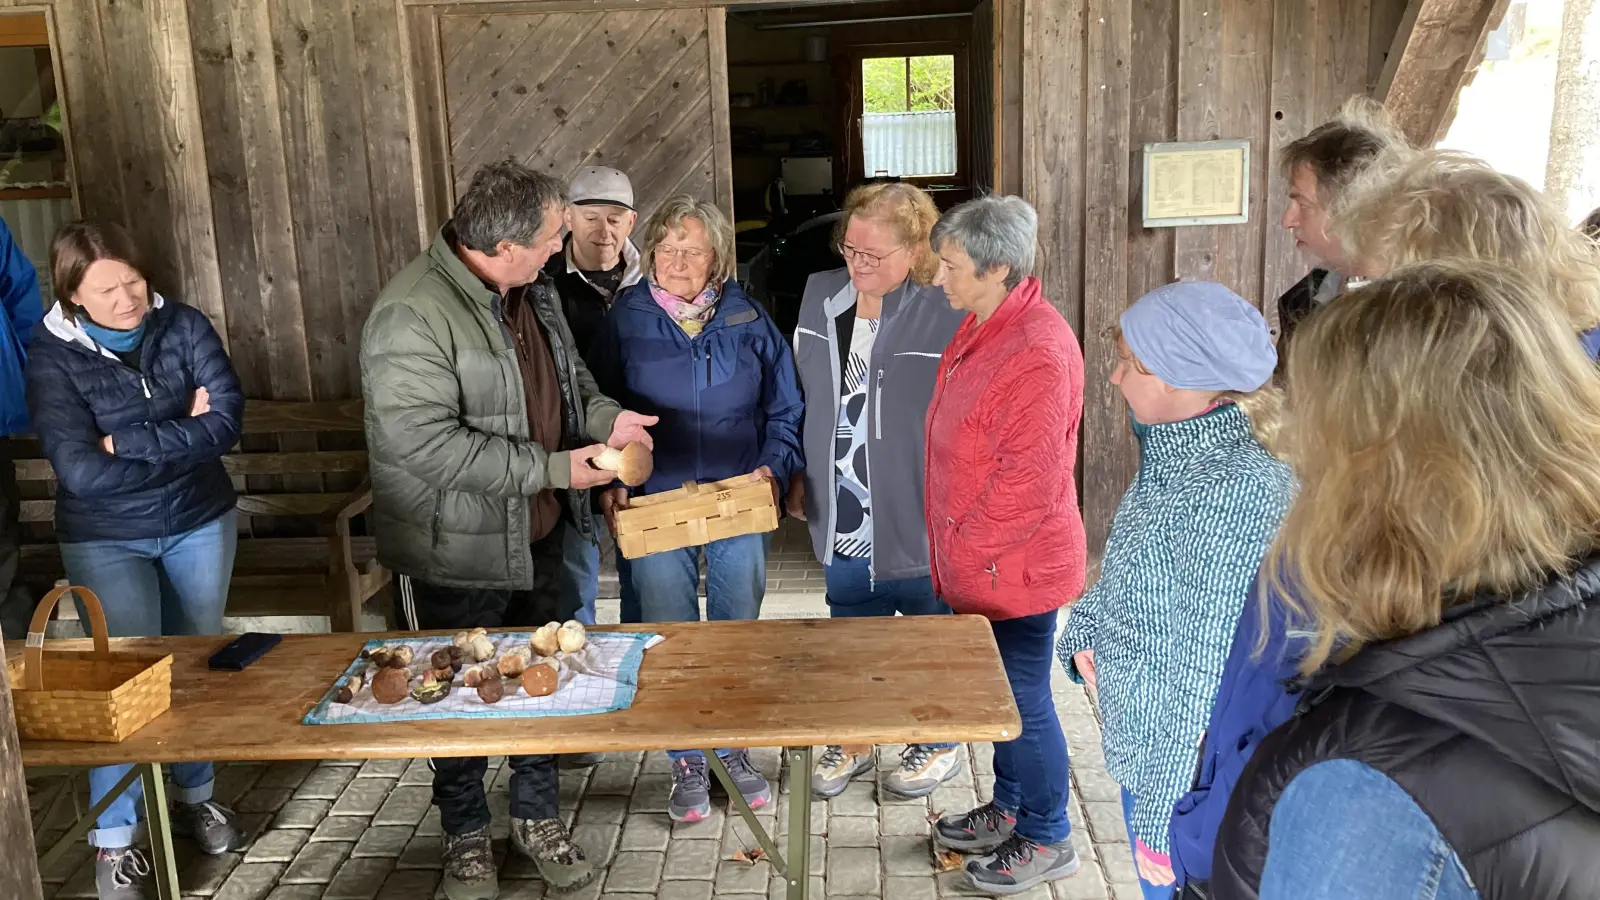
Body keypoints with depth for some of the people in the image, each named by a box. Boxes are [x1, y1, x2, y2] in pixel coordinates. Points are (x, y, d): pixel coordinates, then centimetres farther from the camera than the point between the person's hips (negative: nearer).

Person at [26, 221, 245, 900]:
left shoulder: (185, 327, -8)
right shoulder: (52, 356, -14)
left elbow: (227, 421, -19)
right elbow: (81, 471, -23)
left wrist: (127, 441, -22)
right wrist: (182, 438, -18)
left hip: (200, 523, 3)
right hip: (106, 540, -3)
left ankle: (196, 795, 37)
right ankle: (113, 839, 16)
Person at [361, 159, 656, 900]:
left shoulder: (529, 290, 1)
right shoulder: (413, 316, -25)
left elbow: (565, 372, 17)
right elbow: (425, 443, -30)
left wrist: (603, 417, -4)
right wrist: (553, 468, -26)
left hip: (538, 535, 7)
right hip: (456, 551, -7)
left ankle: (536, 816, 40)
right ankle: (466, 837, 35)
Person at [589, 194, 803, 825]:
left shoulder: (748, 323, 2)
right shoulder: (625, 320, 0)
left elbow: (784, 411, 7)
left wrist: (773, 467, -8)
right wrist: (610, 483, -9)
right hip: (654, 507, -1)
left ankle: (735, 748, 31)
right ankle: (687, 765, 21)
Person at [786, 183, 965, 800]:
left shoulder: (946, 315, -18)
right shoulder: (821, 296, 2)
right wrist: (802, 476, 15)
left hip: (917, 515, -5)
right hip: (843, 512, 5)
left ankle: (939, 744, 37)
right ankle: (853, 741, 40)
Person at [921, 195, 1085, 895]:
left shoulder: (1039, 352, -24)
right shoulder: (980, 328, 6)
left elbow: (1028, 480, -24)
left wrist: (967, 547, -13)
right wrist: (954, 551, 13)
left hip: (1015, 567, -9)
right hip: (975, 564, 9)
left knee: (1024, 701, 7)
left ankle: (1046, 841, 26)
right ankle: (1009, 809, 41)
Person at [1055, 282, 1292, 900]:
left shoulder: (1236, 491, -28)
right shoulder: (1175, 458, 1)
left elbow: (1211, 676, -25)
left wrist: (1167, 821, -19)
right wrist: (1087, 631, -2)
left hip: (1193, 783, -8)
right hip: (1148, 757, 8)